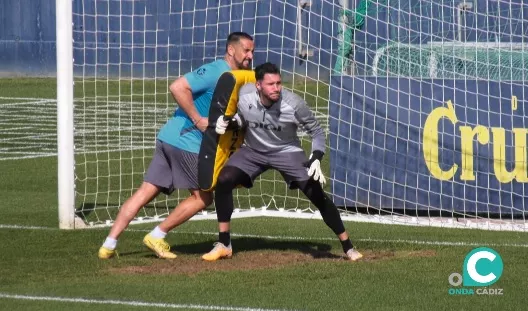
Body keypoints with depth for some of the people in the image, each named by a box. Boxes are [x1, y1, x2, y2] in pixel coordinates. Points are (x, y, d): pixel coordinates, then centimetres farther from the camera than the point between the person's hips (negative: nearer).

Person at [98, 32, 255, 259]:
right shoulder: (215, 72, -11)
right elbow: (178, 88, -21)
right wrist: (197, 119, -18)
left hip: (169, 139, 8)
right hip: (186, 142, -8)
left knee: (146, 192, 4)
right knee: (203, 197, 2)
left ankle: (109, 244, 1)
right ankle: (156, 236, 4)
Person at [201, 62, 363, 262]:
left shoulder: (293, 104, -27)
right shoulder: (245, 95, -21)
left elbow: (317, 131, -12)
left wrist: (316, 159, -26)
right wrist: (228, 123, -18)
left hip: (287, 152, -2)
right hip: (253, 150, 2)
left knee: (317, 194, -13)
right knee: (223, 181, -19)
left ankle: (348, 247, 1)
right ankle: (223, 244, -6)